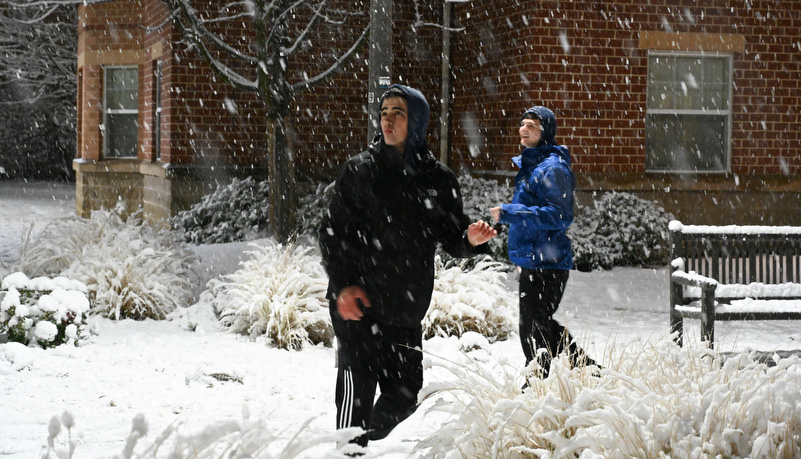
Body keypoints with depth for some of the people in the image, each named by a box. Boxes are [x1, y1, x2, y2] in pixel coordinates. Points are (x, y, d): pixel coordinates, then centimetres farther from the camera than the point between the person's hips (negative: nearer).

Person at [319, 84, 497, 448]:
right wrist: (343, 284, -13)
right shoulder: (358, 171, 0)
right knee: (357, 392, -10)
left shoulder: (438, 179, 6)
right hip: (357, 307, -3)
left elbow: (451, 239, 10)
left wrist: (471, 240, -14)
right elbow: (333, 233, 0)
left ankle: (365, 443, 33)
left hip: (406, 311, 3)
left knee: (404, 396, 9)